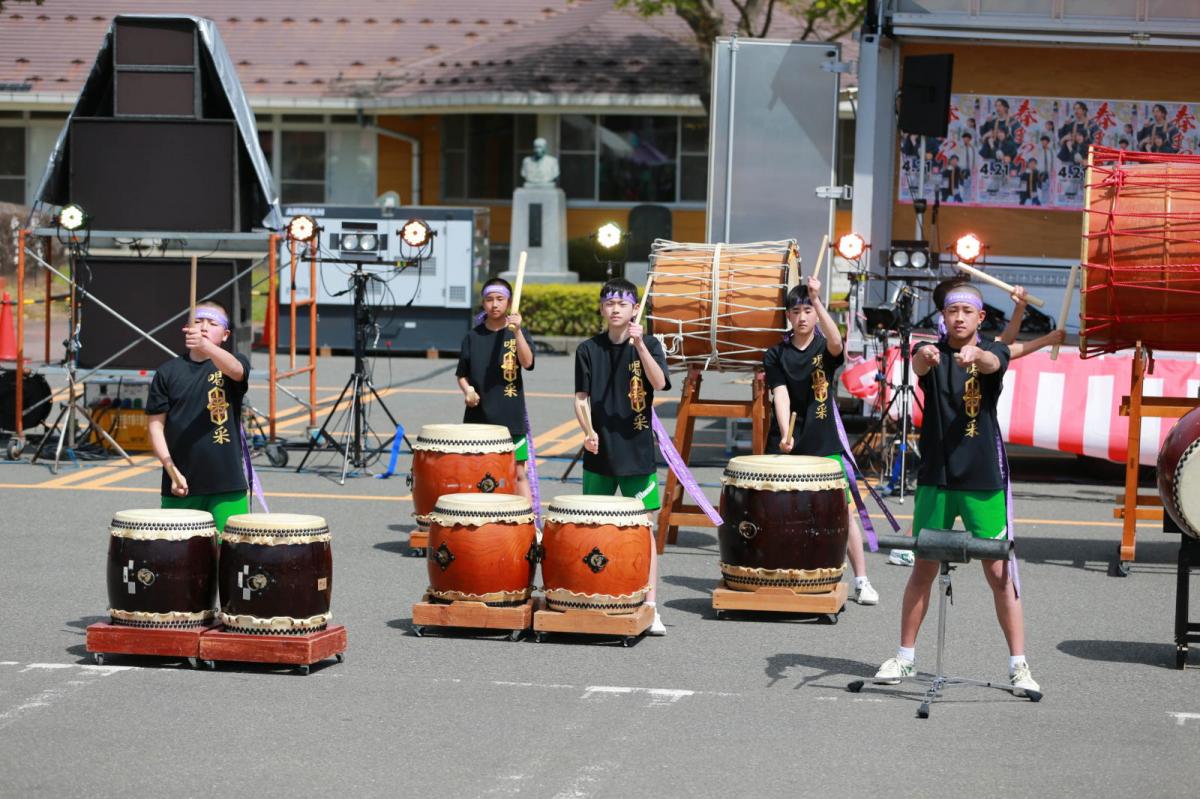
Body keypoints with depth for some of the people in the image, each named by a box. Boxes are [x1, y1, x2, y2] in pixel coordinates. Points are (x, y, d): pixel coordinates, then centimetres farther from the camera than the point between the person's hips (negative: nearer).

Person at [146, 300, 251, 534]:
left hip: (227, 485, -2)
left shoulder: (233, 364, 2)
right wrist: (172, 471, -6)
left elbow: (236, 370, -24)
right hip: (181, 487, 2)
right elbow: (155, 424, 5)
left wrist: (205, 346, -43)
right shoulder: (169, 372, 6)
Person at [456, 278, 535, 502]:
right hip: (478, 418, 2)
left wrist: (517, 332, -29)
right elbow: (461, 374, 12)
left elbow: (527, 363, -18)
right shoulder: (473, 337, 5)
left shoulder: (517, 333, 0)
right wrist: (467, 390, -8)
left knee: (518, 472, -1)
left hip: (510, 418, -2)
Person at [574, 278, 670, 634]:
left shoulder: (648, 345, -1)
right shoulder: (589, 350, 4)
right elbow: (581, 398, 3)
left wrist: (639, 345, -28)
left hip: (637, 451, -2)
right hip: (599, 453, 2)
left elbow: (659, 383, -18)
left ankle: (650, 607, 0)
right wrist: (588, 430, -14)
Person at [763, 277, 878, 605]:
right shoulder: (776, 355, 3)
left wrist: (817, 301, -33)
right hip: (784, 447, 1)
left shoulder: (825, 350, 2)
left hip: (824, 445, -1)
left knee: (845, 512, -2)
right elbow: (780, 395, -9)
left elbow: (836, 342, -24)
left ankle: (861, 581, 4)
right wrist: (785, 435, -24)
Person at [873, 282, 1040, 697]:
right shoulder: (930, 351, 4)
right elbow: (919, 366, -20)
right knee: (923, 569, 8)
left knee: (999, 573, -1)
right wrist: (926, 357, -45)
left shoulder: (993, 351, 2)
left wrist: (973, 355, -47)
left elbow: (993, 363, -22)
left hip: (984, 480, -1)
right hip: (935, 477, 1)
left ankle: (1019, 665, 5)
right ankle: (905, 656, 20)